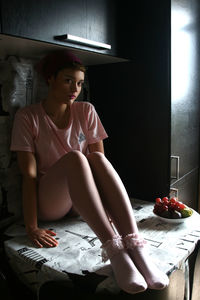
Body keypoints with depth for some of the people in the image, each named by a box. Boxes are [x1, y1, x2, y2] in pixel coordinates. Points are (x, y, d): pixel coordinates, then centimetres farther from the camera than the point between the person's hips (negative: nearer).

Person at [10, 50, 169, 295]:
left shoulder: (86, 111, 3)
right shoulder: (28, 117, -5)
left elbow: (99, 158, -3)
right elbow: (29, 174, -13)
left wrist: (109, 208, -13)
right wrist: (31, 227, -21)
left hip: (83, 198, 3)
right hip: (49, 202, -2)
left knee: (97, 158, -30)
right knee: (74, 157, -33)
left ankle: (135, 246, -41)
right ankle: (114, 250, -44)